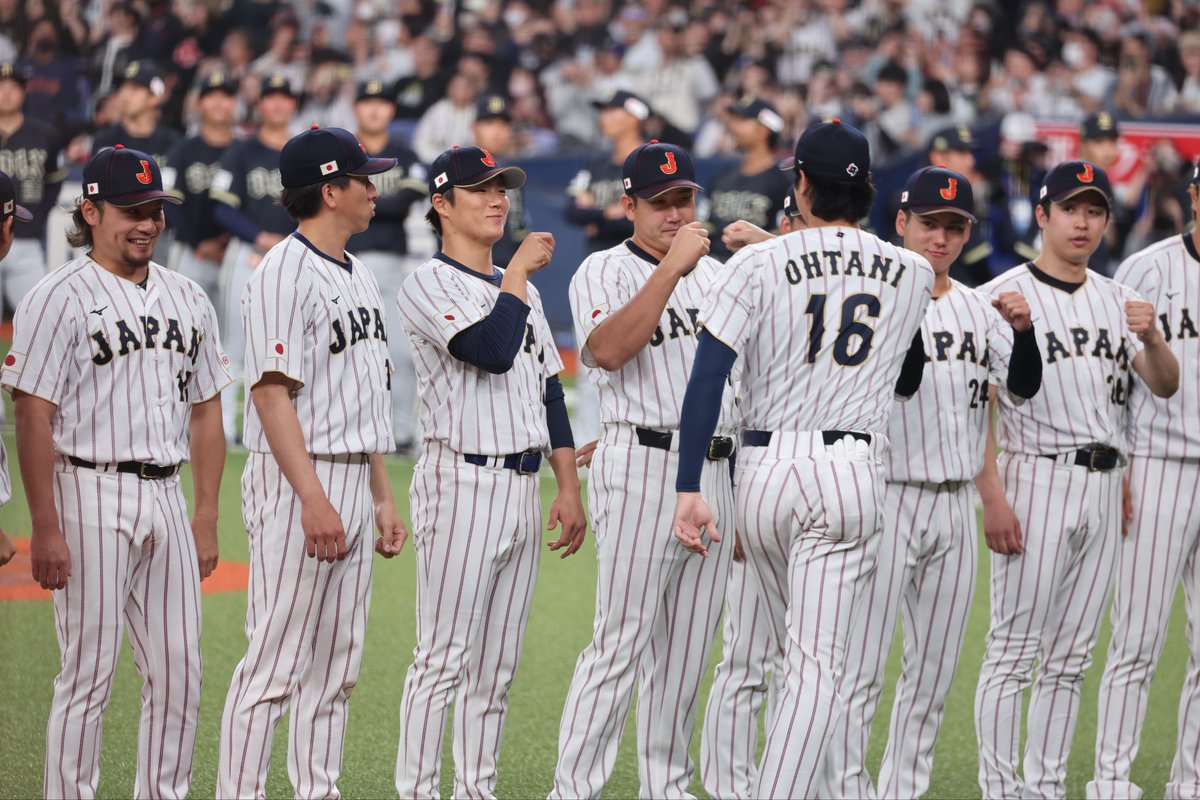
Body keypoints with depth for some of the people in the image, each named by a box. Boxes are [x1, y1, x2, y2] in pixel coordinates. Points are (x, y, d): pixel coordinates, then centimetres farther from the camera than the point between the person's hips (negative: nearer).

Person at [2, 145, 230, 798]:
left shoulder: (186, 299, 13)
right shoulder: (59, 298, -7)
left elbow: (205, 413, 17)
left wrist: (206, 516, 10)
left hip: (166, 498, 6)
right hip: (92, 498, -6)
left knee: (179, 673, 6)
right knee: (88, 670, -5)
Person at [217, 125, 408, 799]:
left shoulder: (360, 277, 16)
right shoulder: (285, 274, -12)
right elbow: (272, 391, -19)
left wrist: (382, 496, 18)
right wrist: (314, 498, -25)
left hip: (353, 481, 9)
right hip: (296, 481, -9)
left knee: (338, 665, 10)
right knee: (276, 661, -9)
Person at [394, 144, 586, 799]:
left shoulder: (522, 291, 19)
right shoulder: (428, 285, -6)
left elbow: (549, 391, 20)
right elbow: (492, 351, -22)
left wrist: (569, 488, 14)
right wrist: (518, 271, -11)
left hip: (524, 490, 8)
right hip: (462, 482, -8)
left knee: (497, 663, 9)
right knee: (443, 655, -9)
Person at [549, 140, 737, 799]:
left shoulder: (715, 272, 19)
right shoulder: (604, 272, 0)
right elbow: (608, 349, -20)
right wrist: (671, 267, -21)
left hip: (716, 472, 6)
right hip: (641, 467, -6)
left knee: (685, 651, 8)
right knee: (620, 641, -12)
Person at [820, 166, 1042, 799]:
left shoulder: (977, 309, 13)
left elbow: (1022, 388, 6)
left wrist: (1022, 330, -13)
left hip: (955, 505, 6)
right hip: (884, 501, -6)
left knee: (933, 672, 11)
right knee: (858, 666, -8)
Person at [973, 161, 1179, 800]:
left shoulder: (1115, 299, 14)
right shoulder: (1005, 296, -4)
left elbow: (1165, 385, 9)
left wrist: (1149, 338, -13)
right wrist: (992, 498, -17)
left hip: (1103, 484, 6)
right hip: (1035, 478, -6)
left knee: (1069, 658, 9)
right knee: (1014, 650, -7)